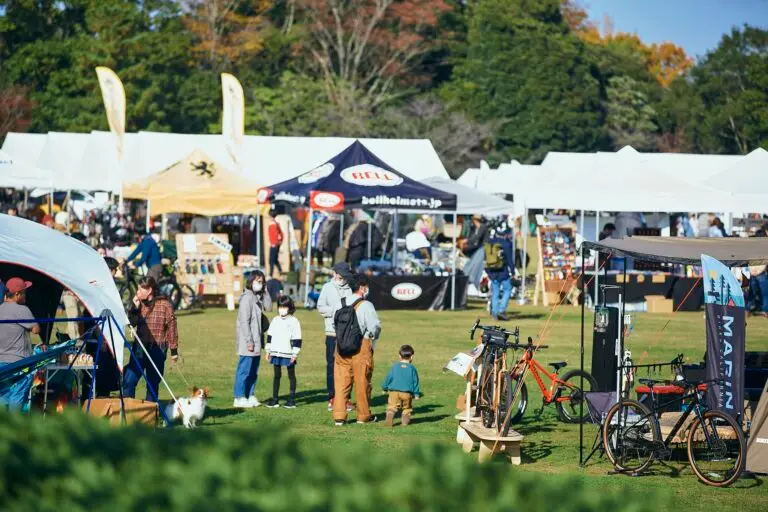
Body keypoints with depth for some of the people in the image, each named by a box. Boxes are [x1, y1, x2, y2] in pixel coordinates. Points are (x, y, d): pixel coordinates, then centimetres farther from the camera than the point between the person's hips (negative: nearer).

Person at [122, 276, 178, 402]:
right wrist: (134, 307, -9)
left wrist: (174, 350, -5)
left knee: (153, 383, 6)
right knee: (129, 381, -6)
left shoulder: (165, 305, -6)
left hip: (157, 348, -4)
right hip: (140, 348, 4)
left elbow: (172, 327, -5)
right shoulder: (140, 303, 8)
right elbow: (131, 323, 4)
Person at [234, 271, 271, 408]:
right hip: (248, 342, -9)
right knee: (244, 370, -4)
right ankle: (239, 398, 0)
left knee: (253, 371, 13)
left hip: (256, 341, 9)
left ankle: (250, 396, 20)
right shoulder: (247, 297, -14)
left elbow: (268, 307, 5)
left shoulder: (258, 297, 13)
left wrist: (265, 292, -1)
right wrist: (249, 342, -19)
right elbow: (244, 321, -17)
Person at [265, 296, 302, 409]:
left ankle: (292, 400, 10)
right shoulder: (275, 320, 10)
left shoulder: (294, 321, -6)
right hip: (276, 353, 5)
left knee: (291, 376, 5)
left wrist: (295, 353, -11)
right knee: (277, 376, 9)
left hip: (288, 353, -5)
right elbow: (270, 335, 15)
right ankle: (275, 399, 13)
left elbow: (297, 339, -7)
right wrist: (268, 350, 12)